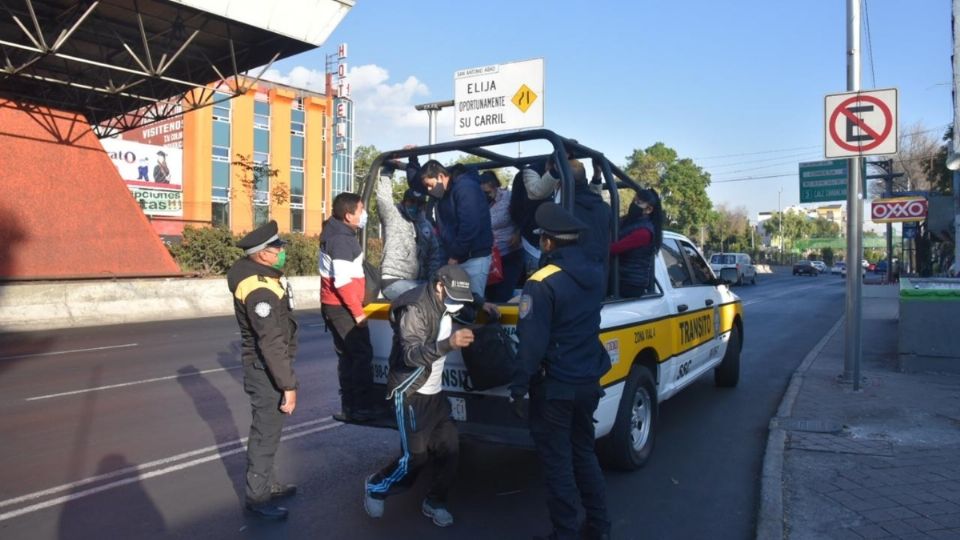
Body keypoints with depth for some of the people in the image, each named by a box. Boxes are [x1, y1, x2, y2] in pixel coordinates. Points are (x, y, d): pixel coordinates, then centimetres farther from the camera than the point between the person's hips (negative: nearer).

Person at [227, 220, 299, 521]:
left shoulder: (262, 274, 5)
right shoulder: (260, 291, -26)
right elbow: (272, 343, -28)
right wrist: (289, 385, -25)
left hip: (266, 365, 10)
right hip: (265, 369, -10)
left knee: (269, 428, 20)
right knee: (266, 432, 1)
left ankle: (269, 485, 35)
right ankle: (257, 497, 14)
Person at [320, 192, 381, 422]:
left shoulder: (335, 233, 13)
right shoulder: (341, 240, -19)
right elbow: (343, 282, -25)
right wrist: (358, 312, -20)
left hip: (335, 306, 10)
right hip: (342, 307, -10)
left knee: (348, 356, 13)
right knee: (363, 354, -5)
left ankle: (350, 406, 19)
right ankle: (363, 407, -1)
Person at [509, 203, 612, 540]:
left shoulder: (542, 284, -19)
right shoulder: (594, 274, 2)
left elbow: (532, 344, -19)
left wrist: (518, 389, -12)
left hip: (555, 388, -7)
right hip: (588, 382, 7)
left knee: (558, 462, 6)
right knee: (584, 453, 20)